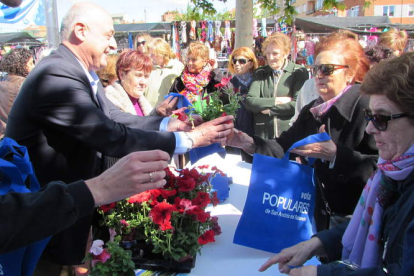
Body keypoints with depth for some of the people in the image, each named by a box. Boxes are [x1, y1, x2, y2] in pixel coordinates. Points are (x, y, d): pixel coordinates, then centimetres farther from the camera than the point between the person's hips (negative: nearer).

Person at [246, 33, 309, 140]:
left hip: (290, 134, -2)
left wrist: (269, 110, -4)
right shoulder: (260, 73, 12)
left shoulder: (299, 72, 1)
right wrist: (277, 101, -9)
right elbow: (250, 102, -1)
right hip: (263, 135, 2)